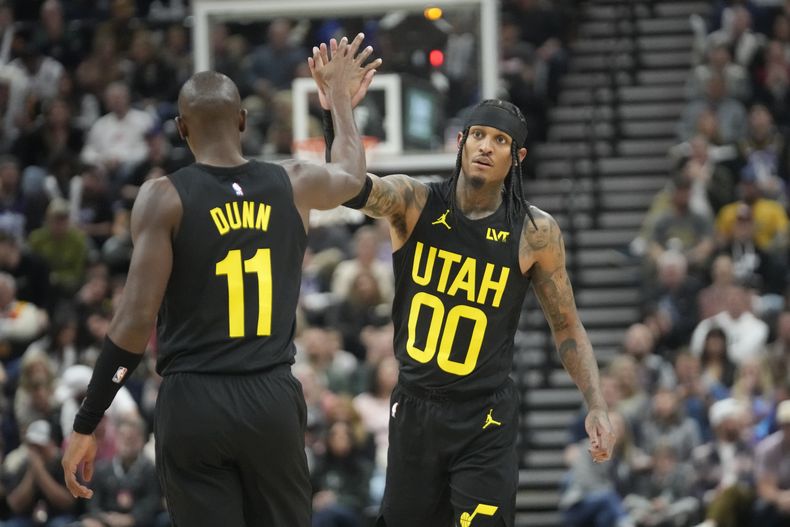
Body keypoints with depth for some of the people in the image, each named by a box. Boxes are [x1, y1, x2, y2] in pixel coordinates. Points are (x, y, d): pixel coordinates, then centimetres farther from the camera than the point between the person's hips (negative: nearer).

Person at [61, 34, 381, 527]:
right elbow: (352, 174, 30)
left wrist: (86, 424, -6)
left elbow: (137, 319, -11)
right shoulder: (293, 185, 4)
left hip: (194, 401, -3)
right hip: (273, 398, 3)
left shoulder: (164, 197, -7)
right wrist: (341, 97, 48)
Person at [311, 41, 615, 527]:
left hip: (485, 419, -2)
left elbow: (567, 327, 3)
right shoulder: (413, 203, -6)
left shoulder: (535, 232, -6)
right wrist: (338, 111, -41)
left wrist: (597, 406, -4)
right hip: (415, 408, 2)